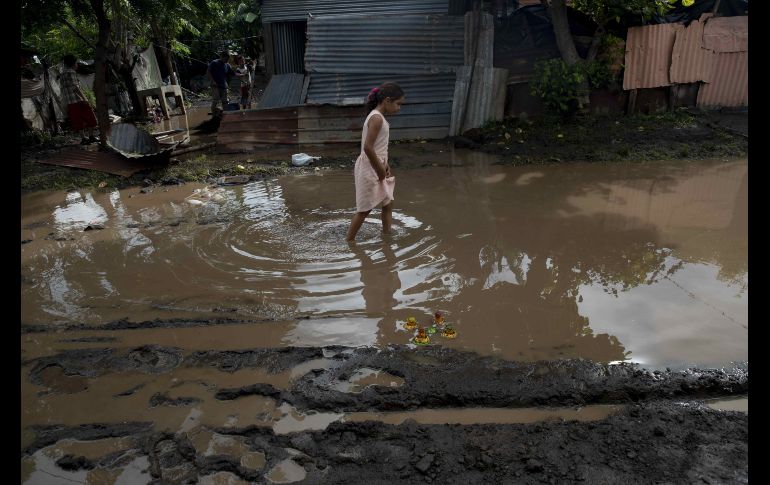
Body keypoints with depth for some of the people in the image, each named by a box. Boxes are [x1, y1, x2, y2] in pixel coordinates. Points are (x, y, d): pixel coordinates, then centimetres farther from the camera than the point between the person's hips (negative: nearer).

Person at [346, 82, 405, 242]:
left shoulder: (378, 117, 11)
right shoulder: (377, 118, -20)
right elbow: (368, 147, -27)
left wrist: (384, 165, 6)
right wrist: (381, 170, -18)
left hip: (376, 168, 10)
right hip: (370, 170, -10)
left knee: (388, 204, 17)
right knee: (365, 209, 2)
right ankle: (349, 242, 14)